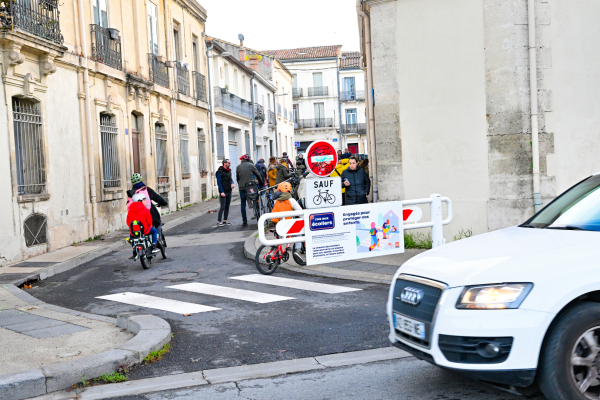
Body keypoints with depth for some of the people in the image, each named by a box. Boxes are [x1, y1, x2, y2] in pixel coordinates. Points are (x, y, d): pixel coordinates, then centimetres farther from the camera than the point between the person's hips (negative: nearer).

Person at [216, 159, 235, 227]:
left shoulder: (229, 171, 13)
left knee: (227, 206, 9)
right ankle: (218, 222, -8)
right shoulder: (220, 172, -10)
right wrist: (221, 192, -18)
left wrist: (232, 183, -2)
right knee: (223, 207, -10)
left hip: (229, 191, 8)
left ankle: (225, 220, 15)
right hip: (223, 192, -7)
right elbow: (219, 182, -12)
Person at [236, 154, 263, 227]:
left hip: (242, 187, 1)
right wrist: (261, 182, 19)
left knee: (243, 204, 6)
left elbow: (237, 177, 11)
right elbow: (258, 174, 4)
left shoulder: (238, 167, 5)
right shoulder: (251, 165, 1)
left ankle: (244, 221, 3)